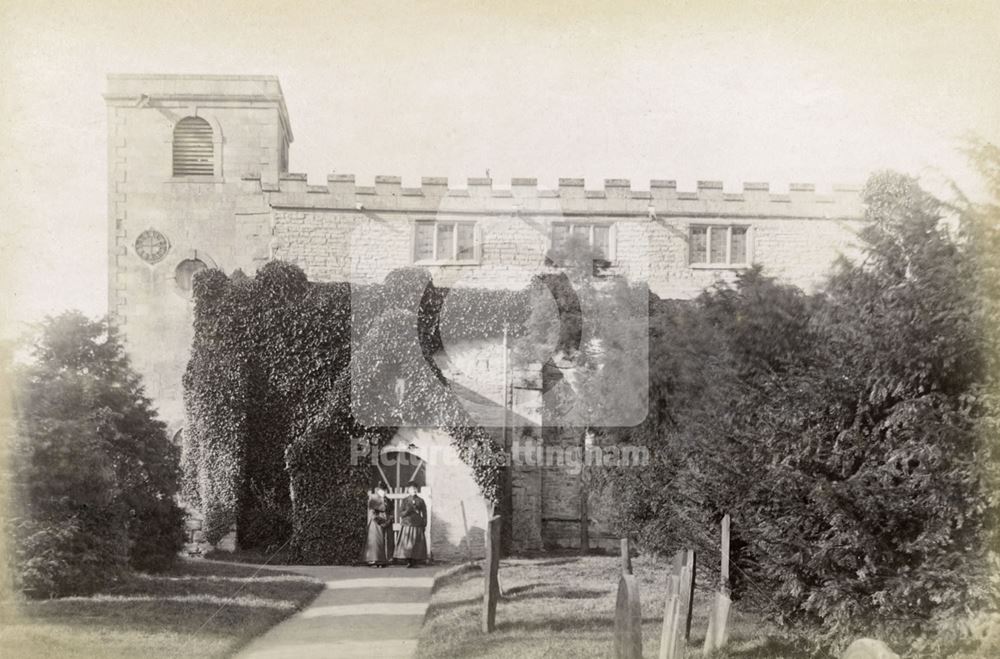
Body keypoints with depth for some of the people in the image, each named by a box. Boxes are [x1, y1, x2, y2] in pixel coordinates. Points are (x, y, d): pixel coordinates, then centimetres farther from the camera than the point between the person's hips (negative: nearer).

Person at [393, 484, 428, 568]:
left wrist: (424, 525, 1)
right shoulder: (404, 501, 7)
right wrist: (408, 511, -16)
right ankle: (408, 562, 0)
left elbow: (424, 514, 8)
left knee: (416, 544, -4)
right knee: (406, 545, -6)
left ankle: (414, 562, 1)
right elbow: (401, 514, 3)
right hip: (406, 525, 0)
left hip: (417, 526, 0)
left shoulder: (421, 501, 7)